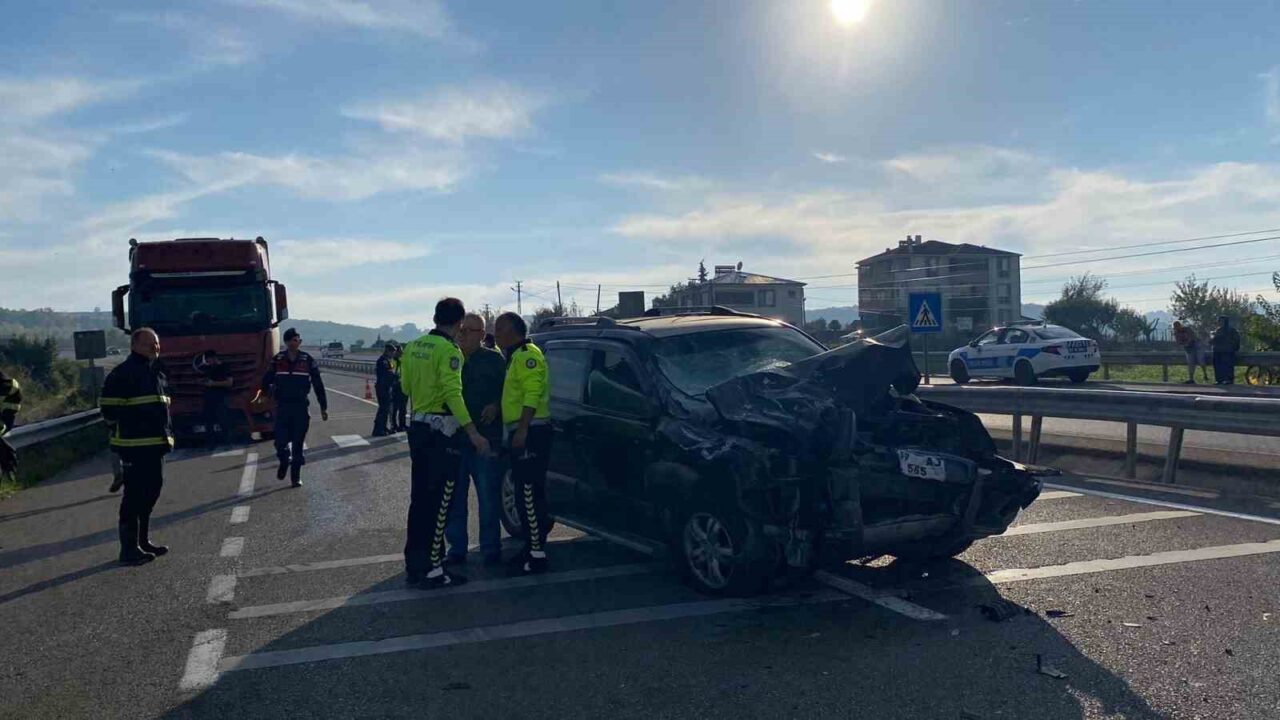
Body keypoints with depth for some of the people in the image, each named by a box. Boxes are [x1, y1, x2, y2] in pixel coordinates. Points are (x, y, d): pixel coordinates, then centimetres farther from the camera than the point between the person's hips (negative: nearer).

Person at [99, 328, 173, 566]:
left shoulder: (157, 372, 17)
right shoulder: (124, 373, -11)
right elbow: (108, 405, -14)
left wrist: (166, 432, 17)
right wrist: (122, 429, -7)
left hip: (156, 443, 9)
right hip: (134, 446, -9)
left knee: (152, 490, 15)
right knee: (134, 494, -7)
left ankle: (143, 541, 27)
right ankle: (129, 548, -1)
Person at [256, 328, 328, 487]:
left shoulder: (308, 361, 0)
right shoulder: (277, 360, 4)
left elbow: (318, 385, 3)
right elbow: (267, 379, 5)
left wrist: (323, 407, 3)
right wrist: (262, 390, -15)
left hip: (300, 407, -1)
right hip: (282, 406, 1)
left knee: (298, 443, 1)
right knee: (280, 441, -4)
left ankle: (296, 475, 13)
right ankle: (284, 461, 29)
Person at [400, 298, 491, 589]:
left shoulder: (413, 347, 9)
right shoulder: (449, 350, -15)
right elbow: (453, 394, -22)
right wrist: (473, 433, -24)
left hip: (417, 426, 8)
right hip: (441, 429, -8)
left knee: (419, 498, 14)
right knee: (439, 502, -3)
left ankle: (414, 565, 21)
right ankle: (432, 570, -1)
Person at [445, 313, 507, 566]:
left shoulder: (494, 360, 2)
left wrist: (495, 407, -15)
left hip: (486, 438, -4)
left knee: (489, 497, 2)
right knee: (453, 497, 8)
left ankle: (491, 549, 12)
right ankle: (456, 548, 19)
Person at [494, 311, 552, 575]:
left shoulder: (527, 354, -10)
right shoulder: (514, 356, 22)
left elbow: (533, 393, -20)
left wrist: (522, 429, -26)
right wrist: (495, 405, 15)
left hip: (530, 432, -11)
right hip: (520, 432, 11)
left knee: (529, 494, -10)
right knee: (526, 494, 13)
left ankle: (537, 555, -8)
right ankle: (533, 546, 21)